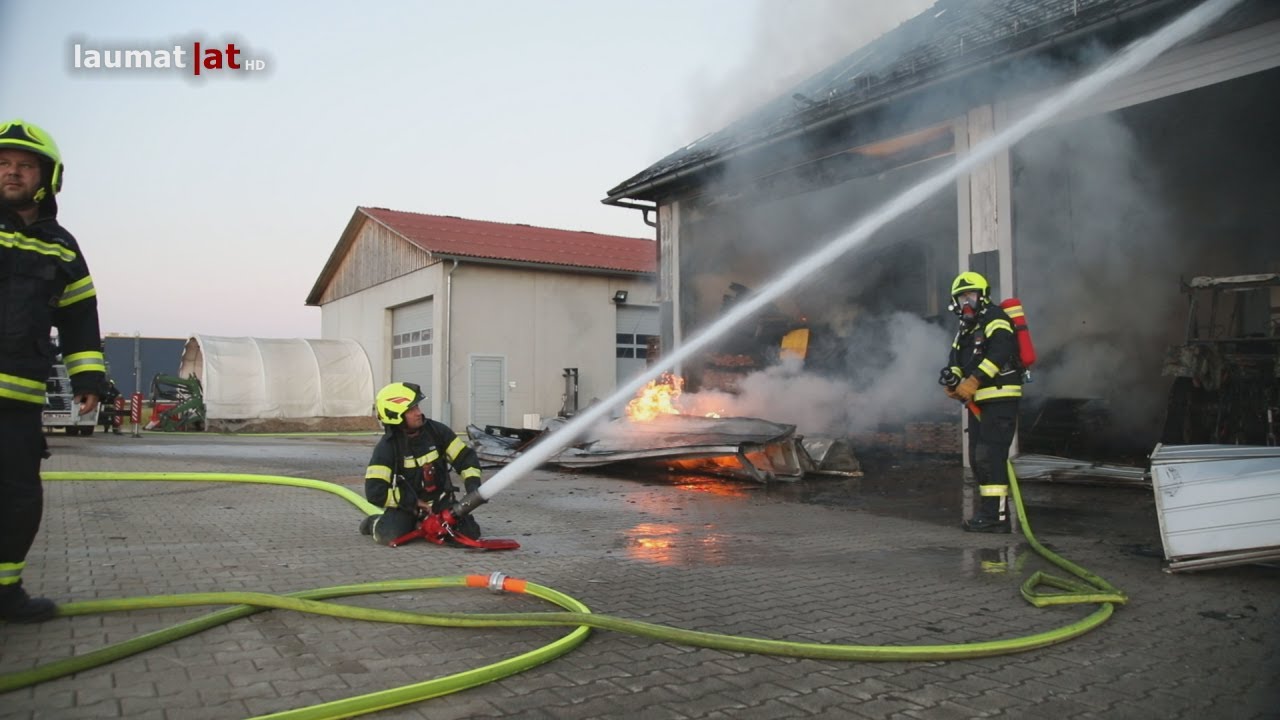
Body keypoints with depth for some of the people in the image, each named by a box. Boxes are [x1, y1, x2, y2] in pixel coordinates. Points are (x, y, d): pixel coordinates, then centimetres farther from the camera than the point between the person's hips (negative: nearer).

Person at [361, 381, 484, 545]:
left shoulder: (436, 430, -7)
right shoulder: (386, 448, -17)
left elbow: (465, 457, -1)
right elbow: (375, 493, -21)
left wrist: (473, 484, -17)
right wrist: (413, 502, -19)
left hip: (440, 500, 4)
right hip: (405, 503, -3)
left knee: (470, 533, -13)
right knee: (391, 536, -30)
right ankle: (376, 524, 8)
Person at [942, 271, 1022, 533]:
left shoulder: (994, 319, -7)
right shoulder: (965, 330, 23)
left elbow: (999, 352, -23)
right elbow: (957, 361, 14)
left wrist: (973, 381, -27)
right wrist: (952, 379, -7)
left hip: (1000, 398, -10)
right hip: (978, 402, 10)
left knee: (990, 456, -14)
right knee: (978, 458, 11)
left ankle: (996, 515, -12)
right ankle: (990, 511, 19)